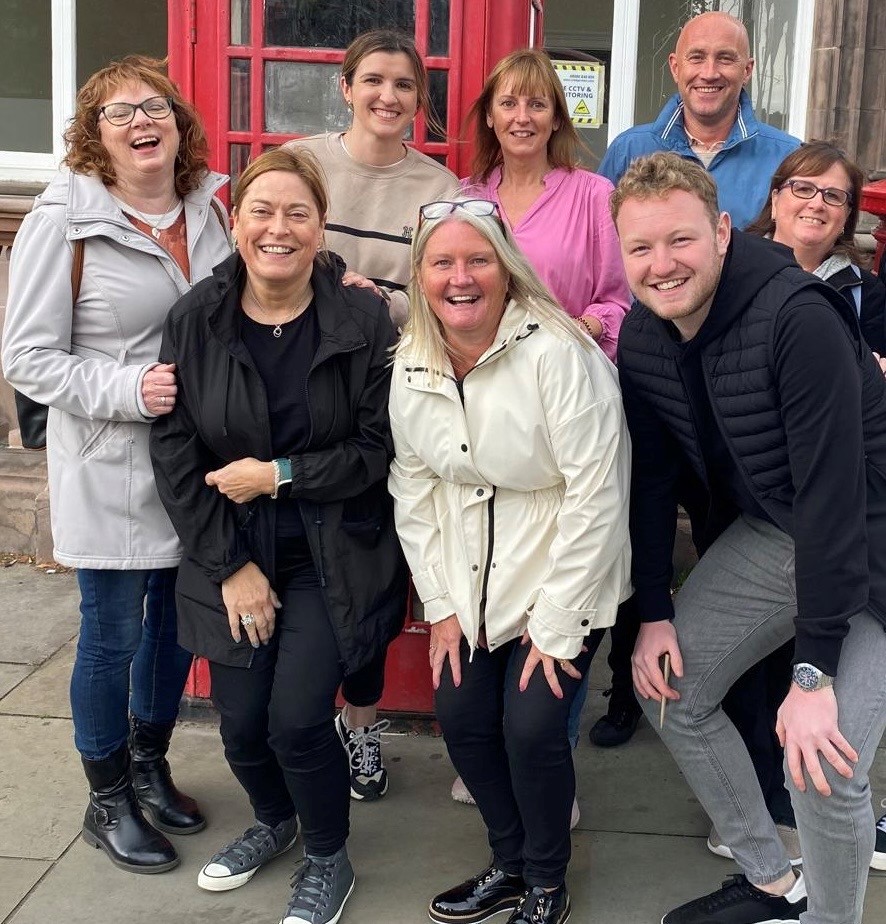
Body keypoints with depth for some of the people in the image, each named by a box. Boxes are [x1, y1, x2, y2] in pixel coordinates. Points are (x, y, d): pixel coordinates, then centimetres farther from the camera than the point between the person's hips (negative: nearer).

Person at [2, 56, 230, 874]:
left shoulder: (211, 209, 4)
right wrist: (126, 389, -23)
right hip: (111, 469, -5)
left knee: (179, 619, 17)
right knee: (113, 635, 6)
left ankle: (149, 766, 40)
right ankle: (108, 803, 28)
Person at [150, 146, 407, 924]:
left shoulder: (363, 319, -9)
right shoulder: (195, 320, -4)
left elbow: (380, 448, -10)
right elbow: (174, 452, -4)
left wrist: (278, 474, -16)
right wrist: (230, 565, -8)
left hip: (333, 558, -2)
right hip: (233, 558, 3)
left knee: (297, 718, -9)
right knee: (241, 722, 5)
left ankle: (328, 858, 23)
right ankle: (274, 821, 41)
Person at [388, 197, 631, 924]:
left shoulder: (557, 353, -24)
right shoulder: (412, 366, -5)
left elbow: (597, 492, -23)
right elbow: (413, 488, 2)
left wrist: (556, 624, -19)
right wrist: (441, 605, 0)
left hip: (562, 575, -5)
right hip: (472, 583, 6)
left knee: (532, 727, -10)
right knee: (461, 717, 5)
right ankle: (510, 863, 32)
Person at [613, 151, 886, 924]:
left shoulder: (798, 319, -30)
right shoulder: (642, 338, -7)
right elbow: (652, 477, 3)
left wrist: (813, 672, -28)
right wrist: (654, 613, 1)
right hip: (773, 531, 7)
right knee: (670, 692, 7)